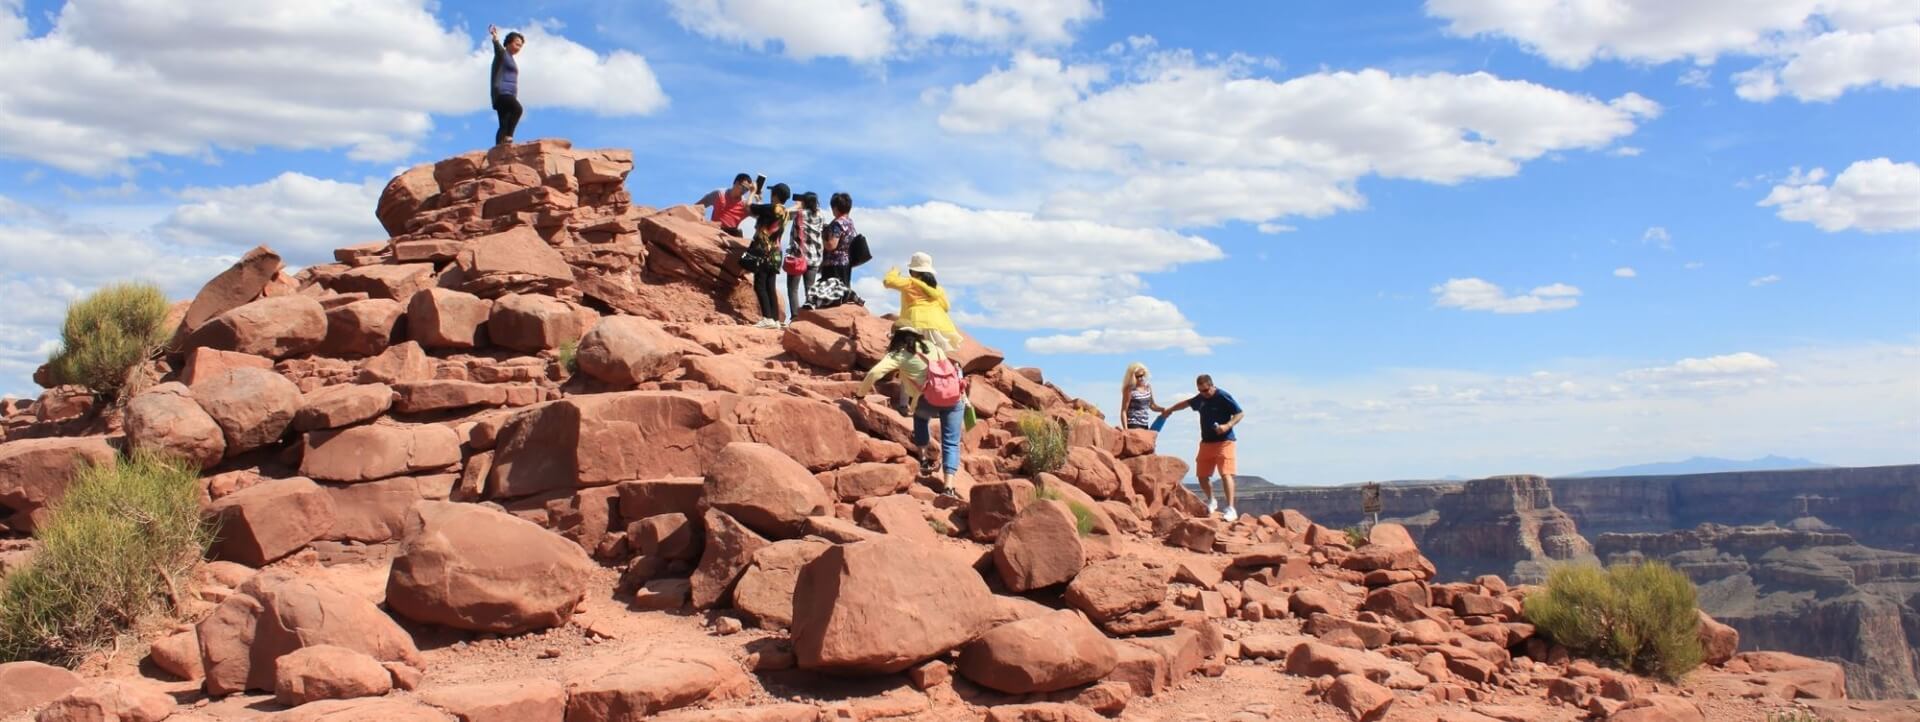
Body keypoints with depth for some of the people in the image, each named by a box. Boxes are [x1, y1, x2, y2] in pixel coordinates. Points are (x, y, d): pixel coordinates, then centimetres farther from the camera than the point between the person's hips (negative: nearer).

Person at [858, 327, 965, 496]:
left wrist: (863, 390, 17)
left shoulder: (899, 354, 13)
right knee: (951, 443, 6)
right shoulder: (933, 347, 26)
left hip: (929, 402, -2)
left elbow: (875, 373, 1)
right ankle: (948, 487, -9)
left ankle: (924, 458, 27)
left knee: (920, 415, 33)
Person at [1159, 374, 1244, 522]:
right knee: (1202, 475, 9)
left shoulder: (1223, 397, -11)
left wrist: (1228, 425, -25)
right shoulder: (1200, 398, 11)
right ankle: (1211, 502, 33)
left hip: (1223, 442, -7)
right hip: (1206, 442, 7)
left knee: (1225, 474, -17)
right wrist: (1170, 410, 35)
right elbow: (1187, 403, 30)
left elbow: (1240, 414, -11)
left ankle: (1231, 509, -20)